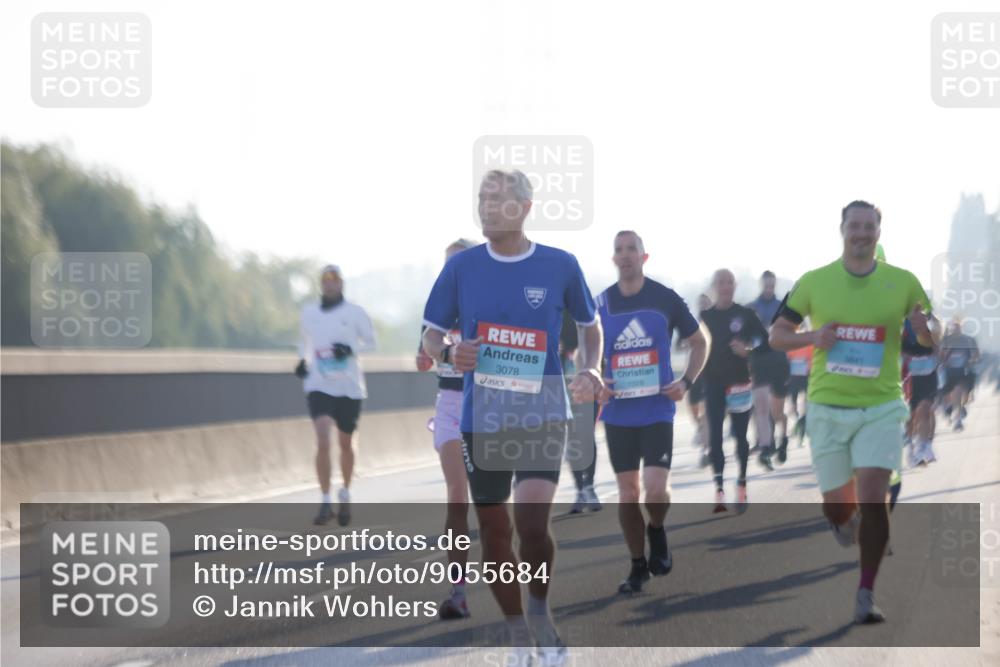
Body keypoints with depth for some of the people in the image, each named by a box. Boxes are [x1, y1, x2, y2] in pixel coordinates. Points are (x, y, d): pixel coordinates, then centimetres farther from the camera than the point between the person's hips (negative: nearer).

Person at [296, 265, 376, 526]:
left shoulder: (355, 312, -1)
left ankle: (345, 495, 33)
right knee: (322, 441, -16)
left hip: (348, 386, 0)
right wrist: (303, 360, 4)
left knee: (345, 443, 11)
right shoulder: (309, 312, 7)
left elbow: (370, 342, 3)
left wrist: (350, 349, -16)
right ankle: (325, 502, -13)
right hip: (319, 384, 0)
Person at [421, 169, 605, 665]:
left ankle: (540, 608, 6)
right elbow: (430, 335, 7)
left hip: (542, 416, -2)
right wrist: (449, 353, -15)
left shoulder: (560, 266, -1)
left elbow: (591, 326, 13)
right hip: (481, 419, 2)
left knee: (532, 519, -21)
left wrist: (590, 370, -5)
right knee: (494, 532, 6)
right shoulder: (462, 267, 1)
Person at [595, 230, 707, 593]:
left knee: (656, 488, -15)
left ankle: (657, 533, 17)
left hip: (657, 410, -2)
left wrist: (686, 382, -6)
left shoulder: (665, 298, -2)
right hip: (618, 413, 2)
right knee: (627, 492, 5)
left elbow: (698, 342, 8)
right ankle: (637, 566, 17)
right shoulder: (602, 303, 4)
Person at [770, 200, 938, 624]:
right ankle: (845, 520, 46)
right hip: (828, 408, 1)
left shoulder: (903, 282, 0)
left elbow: (931, 338, 10)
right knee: (837, 505, 7)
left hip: (881, 406, -1)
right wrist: (812, 337, -15)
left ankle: (866, 594, -7)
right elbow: (777, 335, 5)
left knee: (873, 499, -15)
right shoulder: (814, 282, 0)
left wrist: (924, 327, -15)